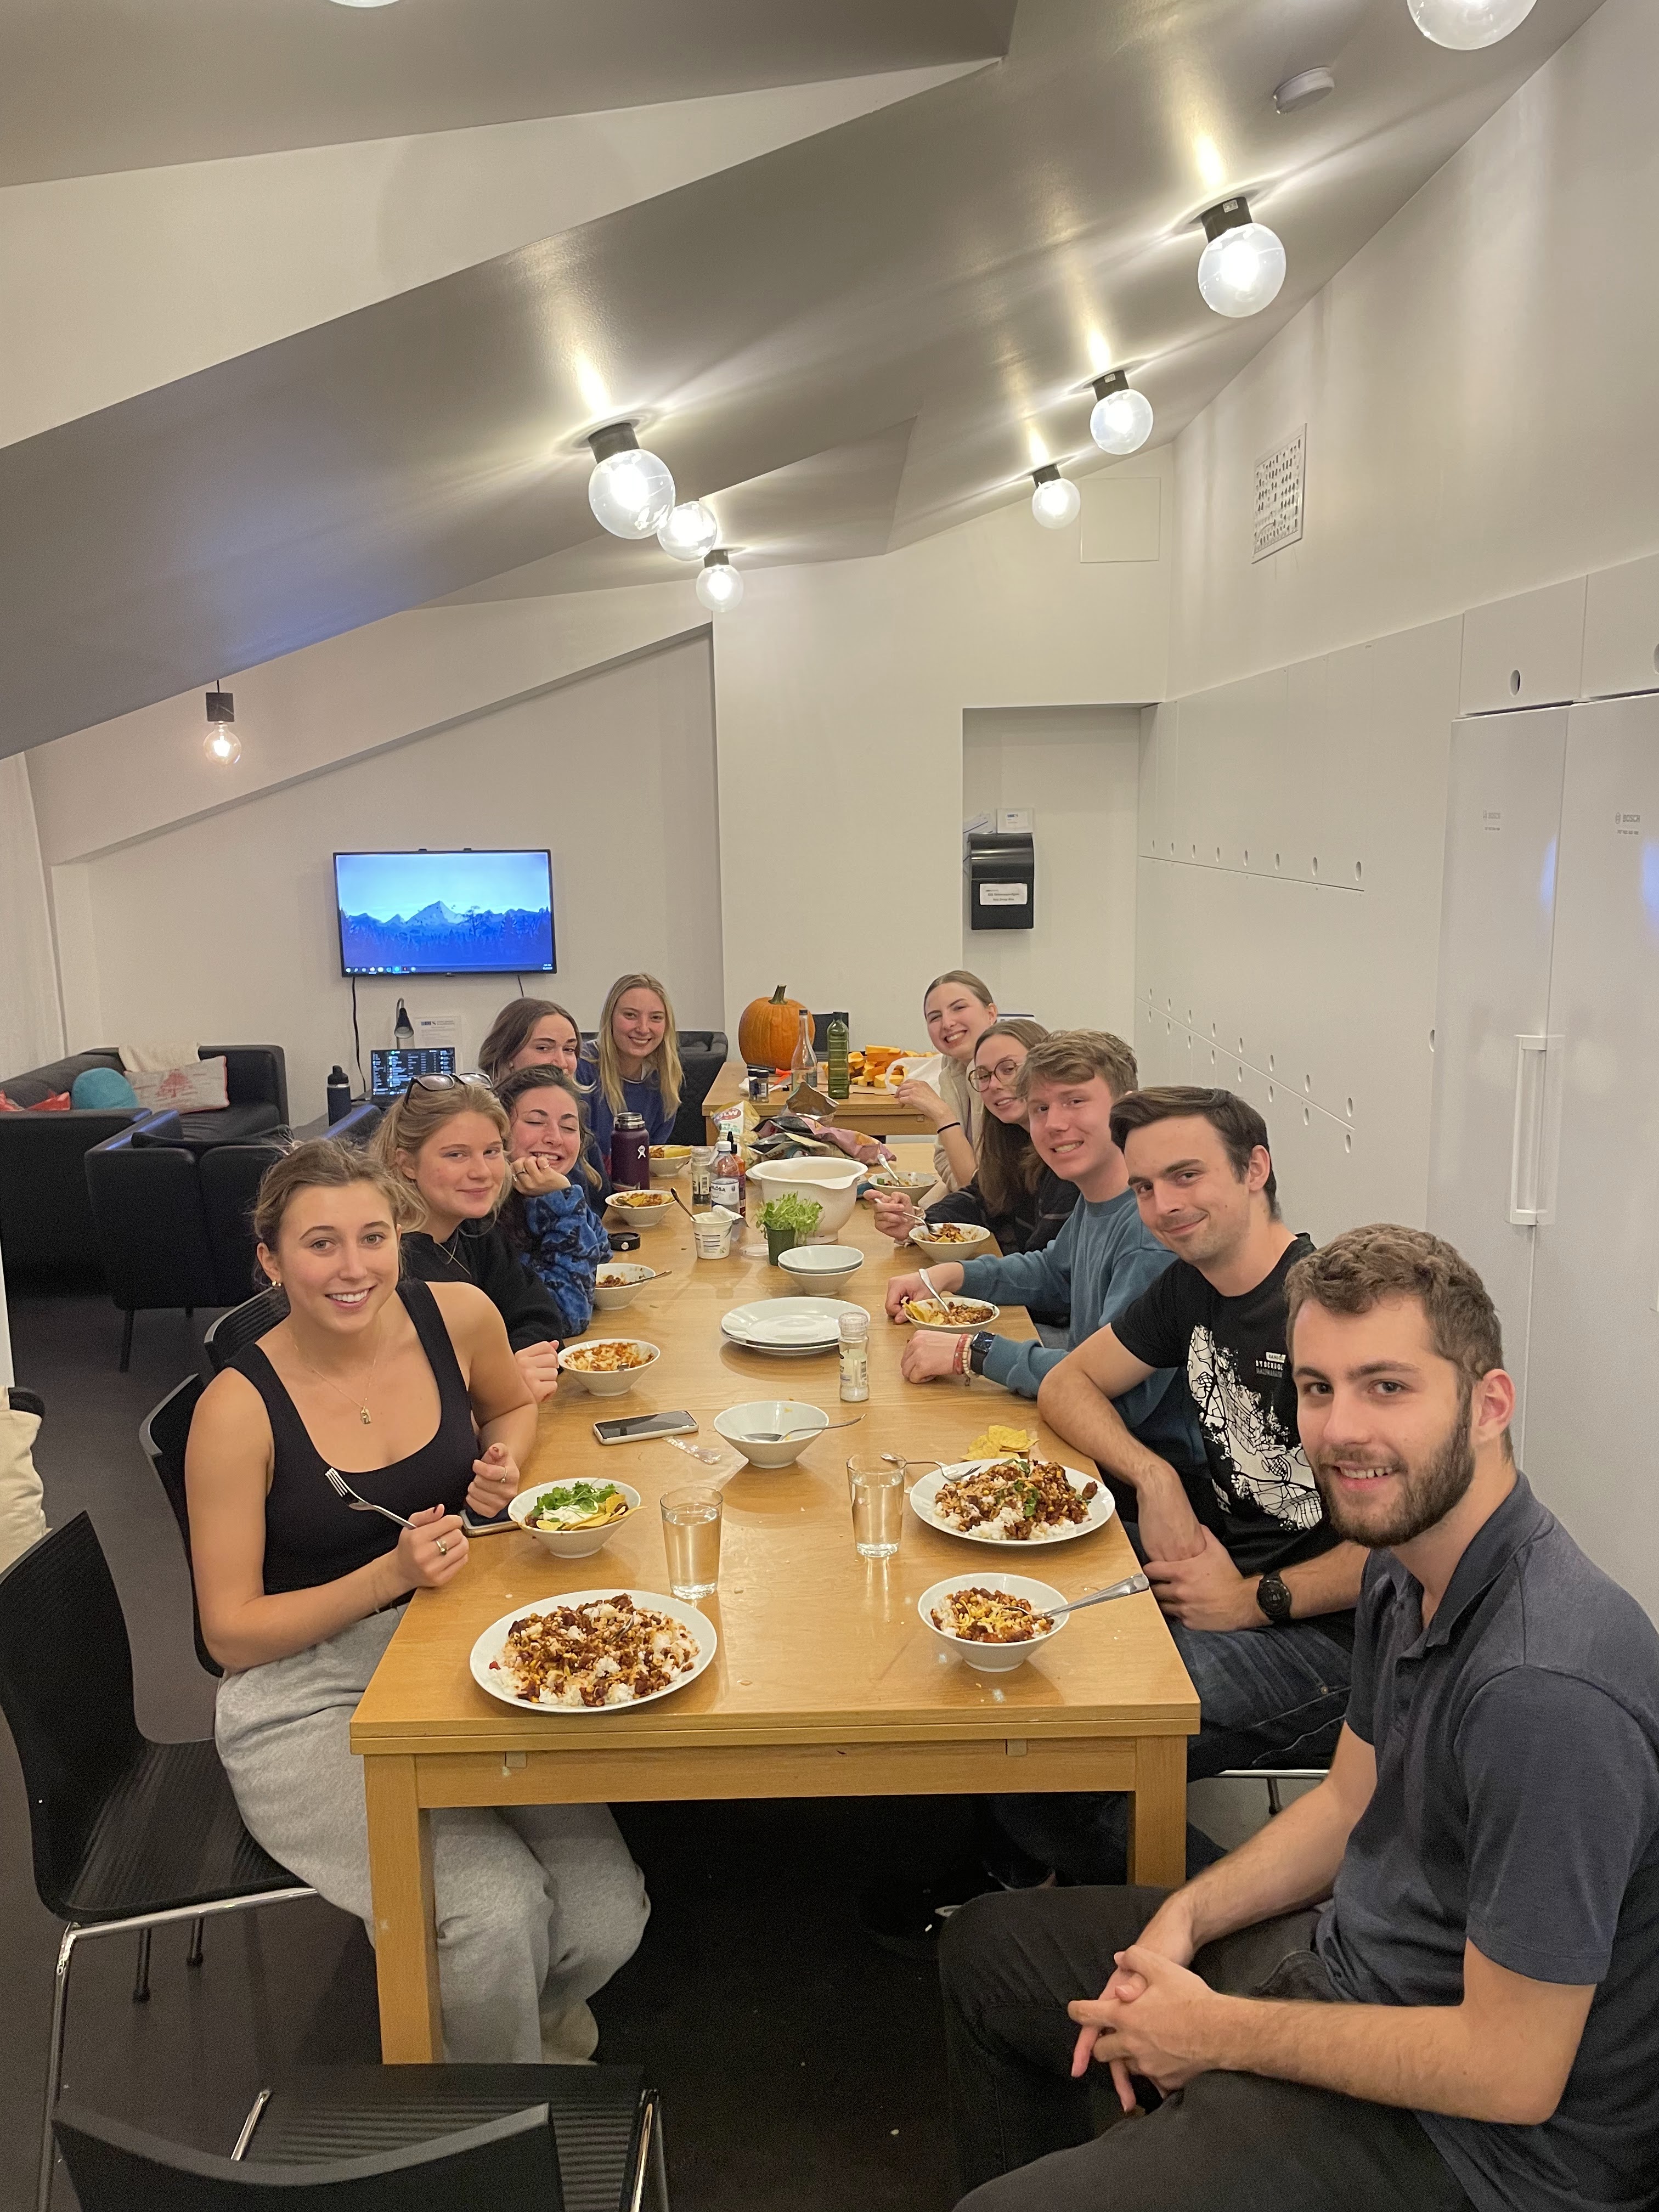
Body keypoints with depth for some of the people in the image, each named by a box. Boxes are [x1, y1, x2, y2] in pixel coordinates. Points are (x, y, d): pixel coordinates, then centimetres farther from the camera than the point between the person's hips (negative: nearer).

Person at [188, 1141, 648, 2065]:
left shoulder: (457, 1315, -6)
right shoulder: (240, 1409, -15)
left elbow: (513, 1404, 19)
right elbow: (233, 1634, -9)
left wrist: (504, 1465, -4)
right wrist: (388, 1577, -22)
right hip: (307, 1700, -3)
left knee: (607, 1915, -14)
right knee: (497, 1915, -23)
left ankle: (532, 2013, 23)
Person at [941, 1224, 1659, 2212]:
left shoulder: (1546, 1686, -33)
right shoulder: (1406, 1561, -3)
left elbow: (1513, 2073, -27)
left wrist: (1221, 2033, -17)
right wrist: (1183, 1919, -4)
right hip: (1348, 1963, 9)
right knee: (988, 1948, 19)